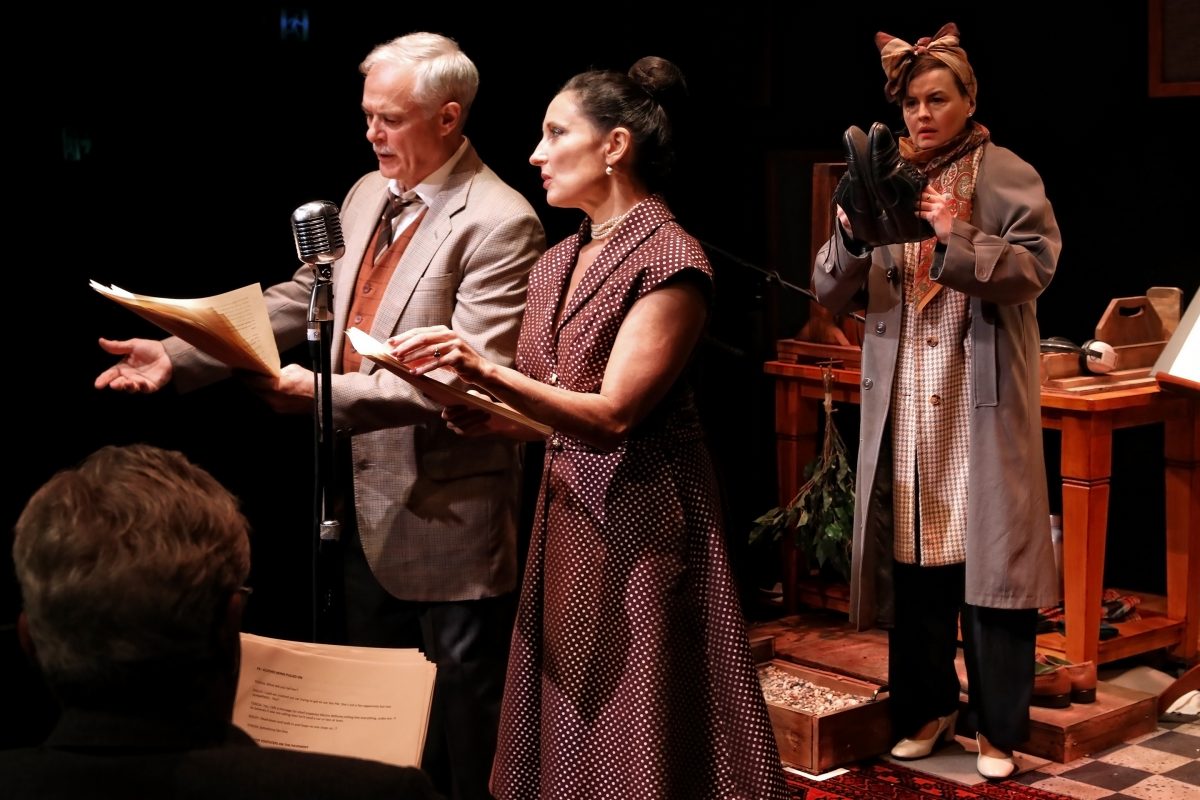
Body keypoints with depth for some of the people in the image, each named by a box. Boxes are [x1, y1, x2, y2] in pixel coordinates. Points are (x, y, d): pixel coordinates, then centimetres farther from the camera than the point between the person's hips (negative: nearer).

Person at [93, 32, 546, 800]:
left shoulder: (499, 224, -18)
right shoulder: (369, 194, 8)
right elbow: (299, 300, 9)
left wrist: (326, 394, -29)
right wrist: (177, 354, -2)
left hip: (446, 519, -8)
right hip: (369, 504, 8)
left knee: (461, 737, 8)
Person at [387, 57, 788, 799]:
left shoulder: (669, 259, -12)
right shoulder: (559, 264, 11)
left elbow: (611, 415, -20)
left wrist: (490, 371, -30)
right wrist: (479, 415, -6)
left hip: (641, 521, -8)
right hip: (568, 515, 8)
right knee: (568, 735, 13)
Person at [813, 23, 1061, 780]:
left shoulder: (1008, 176, 1)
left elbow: (1037, 266, -12)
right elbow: (829, 290, 3)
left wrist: (959, 240, -26)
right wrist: (852, 232, -17)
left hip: (983, 403, -3)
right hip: (904, 406, 4)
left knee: (988, 557, -2)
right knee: (912, 556, 7)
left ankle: (999, 724, 9)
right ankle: (927, 705, 21)